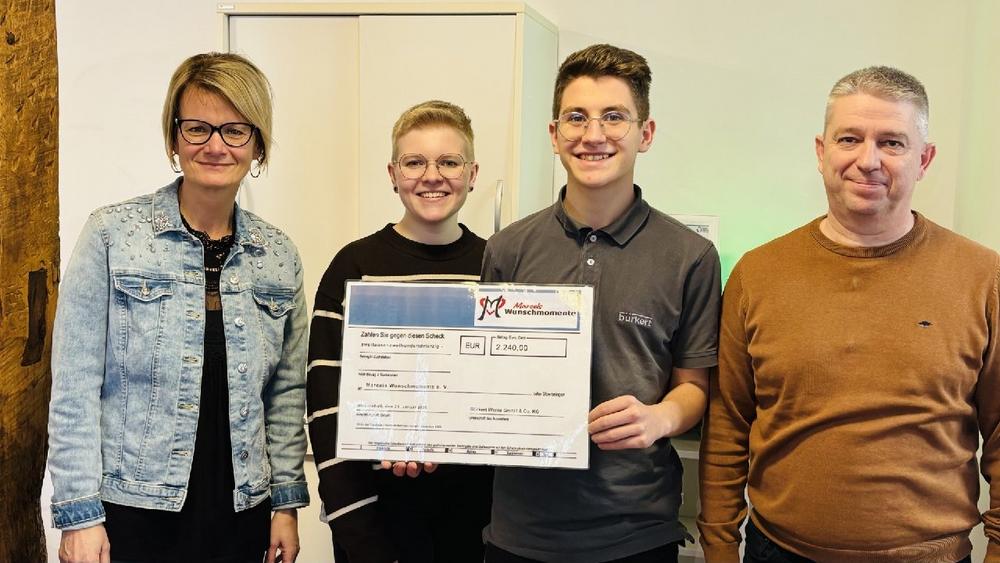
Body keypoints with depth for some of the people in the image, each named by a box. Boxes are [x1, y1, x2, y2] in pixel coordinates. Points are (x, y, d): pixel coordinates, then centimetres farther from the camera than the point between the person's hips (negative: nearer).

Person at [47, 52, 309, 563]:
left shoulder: (278, 256, 3)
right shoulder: (112, 234, -6)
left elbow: (287, 391, 8)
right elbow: (75, 386, -7)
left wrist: (286, 501, 5)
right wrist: (79, 512, -9)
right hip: (129, 511, -3)